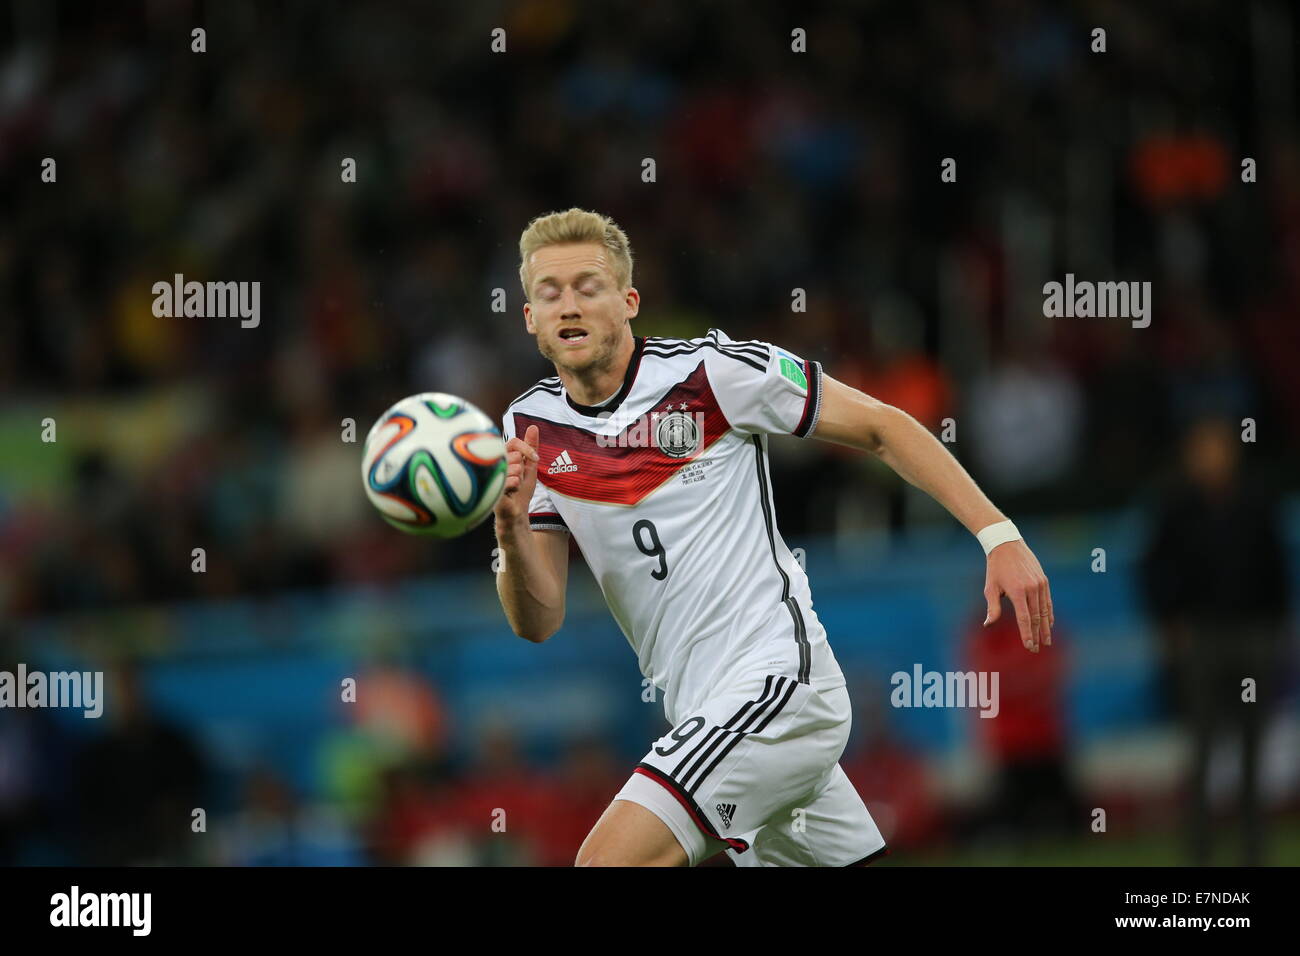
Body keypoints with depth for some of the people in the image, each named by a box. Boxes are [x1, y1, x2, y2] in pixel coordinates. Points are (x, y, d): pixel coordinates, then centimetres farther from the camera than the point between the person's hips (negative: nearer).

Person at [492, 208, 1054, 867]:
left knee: (606, 861, -21)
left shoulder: (709, 371, -9)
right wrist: (512, 532, -18)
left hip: (777, 682, -7)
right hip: (702, 712, 7)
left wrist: (998, 535, -10)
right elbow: (538, 621, 3)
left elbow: (881, 426, -3)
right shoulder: (529, 428, 6)